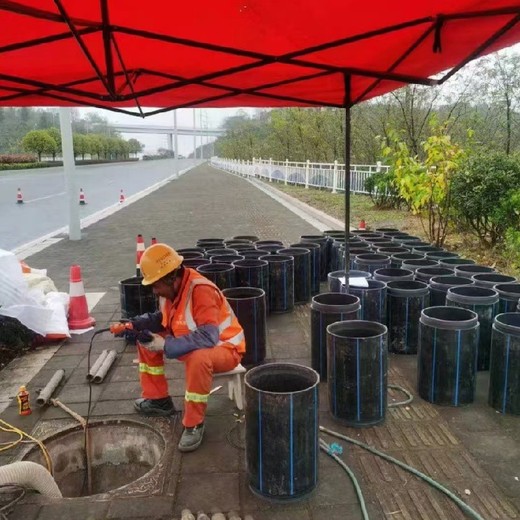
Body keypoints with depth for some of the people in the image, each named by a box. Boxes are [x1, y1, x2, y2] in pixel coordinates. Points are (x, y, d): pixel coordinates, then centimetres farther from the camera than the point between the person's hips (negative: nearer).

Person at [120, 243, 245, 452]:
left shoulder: (201, 291, -31)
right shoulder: (171, 288, -5)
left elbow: (207, 337, -38)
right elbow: (162, 319, 10)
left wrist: (166, 345, -36)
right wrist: (133, 324, -8)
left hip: (224, 348, -9)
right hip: (191, 345, 9)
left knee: (199, 359, -41)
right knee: (146, 341, 6)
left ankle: (194, 424, -22)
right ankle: (158, 399, 18)